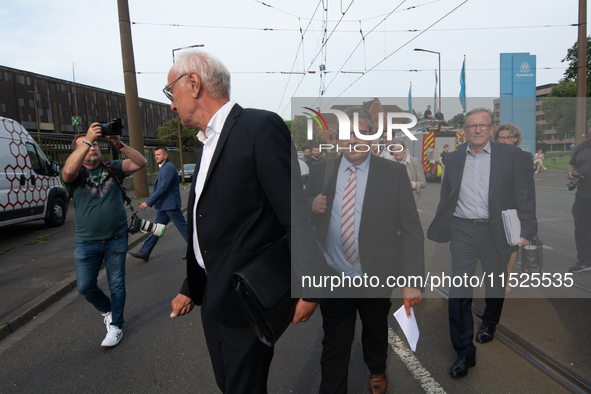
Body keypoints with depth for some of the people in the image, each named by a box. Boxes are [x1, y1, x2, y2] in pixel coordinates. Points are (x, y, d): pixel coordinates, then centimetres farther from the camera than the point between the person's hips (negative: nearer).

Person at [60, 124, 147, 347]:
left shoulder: (113, 169, 3)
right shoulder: (76, 174, -2)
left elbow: (141, 163, -10)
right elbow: (68, 171, -27)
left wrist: (119, 145, -24)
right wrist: (87, 140, -30)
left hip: (116, 239, 0)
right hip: (87, 242, 0)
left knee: (117, 285, 7)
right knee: (85, 287, 3)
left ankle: (116, 325, 25)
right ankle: (107, 309, 33)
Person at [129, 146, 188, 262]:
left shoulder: (169, 167, -17)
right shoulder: (163, 167, 16)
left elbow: (163, 188, -23)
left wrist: (148, 202, -22)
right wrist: (151, 202, 21)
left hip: (170, 205, -10)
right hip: (163, 205, 10)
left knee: (183, 227, -1)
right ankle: (144, 253, 15)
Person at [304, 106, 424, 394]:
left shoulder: (393, 173, -6)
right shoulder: (320, 171, -1)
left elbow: (411, 229, -8)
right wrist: (312, 207, -15)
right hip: (334, 279, 0)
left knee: (376, 333, 26)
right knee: (334, 344, 10)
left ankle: (377, 370, 57)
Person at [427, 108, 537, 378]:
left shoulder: (511, 155, 0)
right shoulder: (453, 158, 8)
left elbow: (525, 196, -3)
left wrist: (526, 230, -11)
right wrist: (437, 228, 13)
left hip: (496, 231, 0)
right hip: (463, 229, 1)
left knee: (496, 285, 18)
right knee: (458, 291, -5)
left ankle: (489, 323, 48)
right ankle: (465, 352, 7)